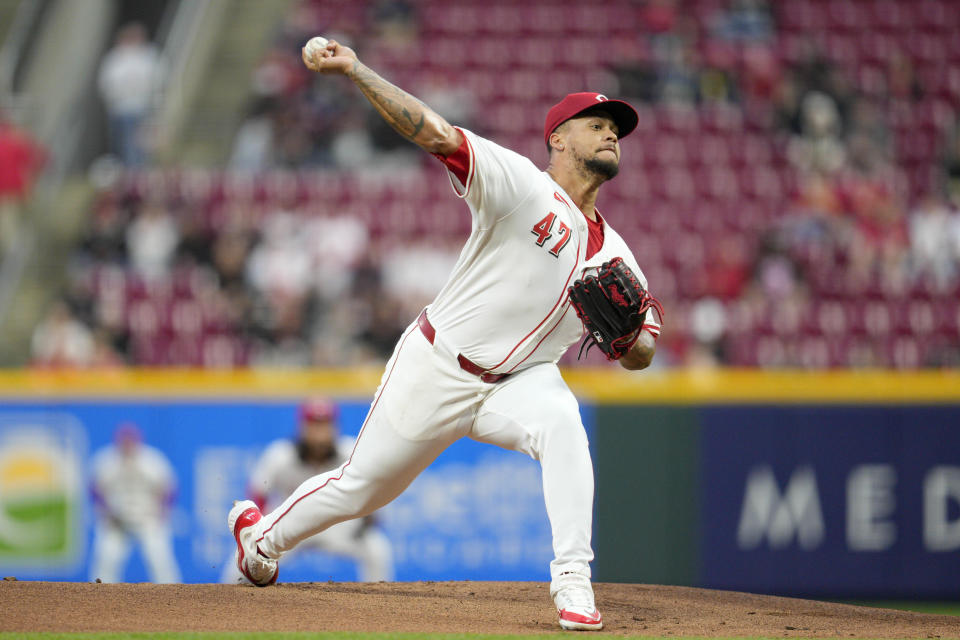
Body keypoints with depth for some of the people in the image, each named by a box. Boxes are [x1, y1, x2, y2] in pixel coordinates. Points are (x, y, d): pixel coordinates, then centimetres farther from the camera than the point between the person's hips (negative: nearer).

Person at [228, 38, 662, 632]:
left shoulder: (614, 255, 4)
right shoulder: (521, 184, -14)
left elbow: (642, 354, 7)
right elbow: (435, 134, -25)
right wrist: (354, 70, -35)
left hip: (519, 381, 3)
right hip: (436, 370, -3)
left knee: (561, 424, -31)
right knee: (360, 487, 9)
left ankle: (573, 583, -32)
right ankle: (264, 535, 39)